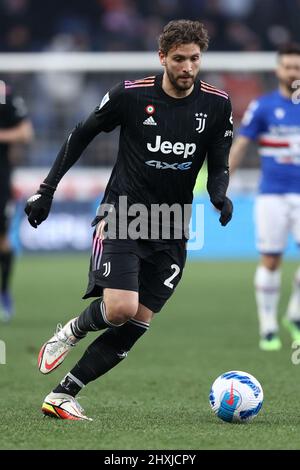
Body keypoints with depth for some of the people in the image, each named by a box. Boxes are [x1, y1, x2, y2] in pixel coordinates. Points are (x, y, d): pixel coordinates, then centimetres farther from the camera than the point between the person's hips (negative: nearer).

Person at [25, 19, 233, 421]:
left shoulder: (216, 104, -1)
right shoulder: (131, 95, -7)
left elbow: (218, 165, 6)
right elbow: (82, 135, 6)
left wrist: (220, 195, -17)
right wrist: (47, 189, 4)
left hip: (171, 233, 3)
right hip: (121, 217, -3)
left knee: (137, 325, -4)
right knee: (120, 308, -22)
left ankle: (62, 397, 4)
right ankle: (71, 332, 12)